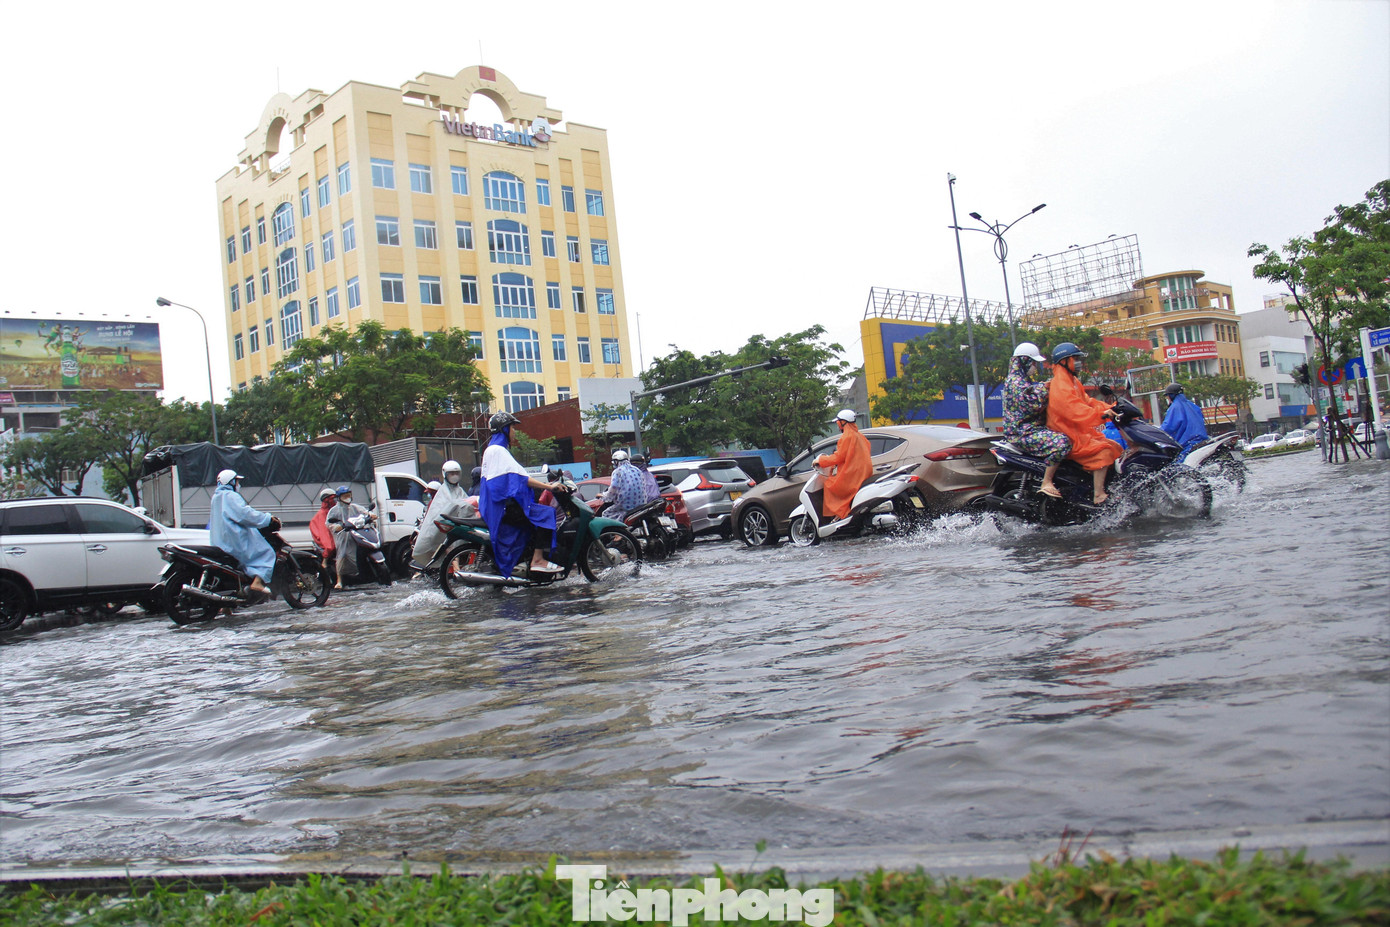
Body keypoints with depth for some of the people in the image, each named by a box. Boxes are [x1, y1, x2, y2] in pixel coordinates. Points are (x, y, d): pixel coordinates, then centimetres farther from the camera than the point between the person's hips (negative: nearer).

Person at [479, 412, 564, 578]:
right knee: (546, 514, -17)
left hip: (500, 503, 11)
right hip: (504, 505, -11)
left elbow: (516, 478, 23)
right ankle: (538, 559, -20)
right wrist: (549, 486, -18)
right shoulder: (498, 450, -11)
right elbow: (520, 478, -19)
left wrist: (543, 483, 18)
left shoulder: (493, 449, 21)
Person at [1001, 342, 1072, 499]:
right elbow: (1034, 405, -24)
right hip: (1023, 433, -11)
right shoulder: (1016, 382, -15)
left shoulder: (1022, 379, 20)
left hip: (1030, 427, 11)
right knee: (1061, 442, -28)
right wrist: (1045, 388, -11)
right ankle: (1046, 483, -22)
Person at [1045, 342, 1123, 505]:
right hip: (1068, 437, -11)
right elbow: (1075, 411, -30)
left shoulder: (1073, 381, 18)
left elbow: (1087, 401, 17)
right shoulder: (1060, 386, -17)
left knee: (1116, 448, 10)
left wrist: (1109, 408, 3)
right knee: (1103, 451, -27)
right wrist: (1101, 414, -39)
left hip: (1081, 432, 11)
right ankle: (1098, 497, -28)